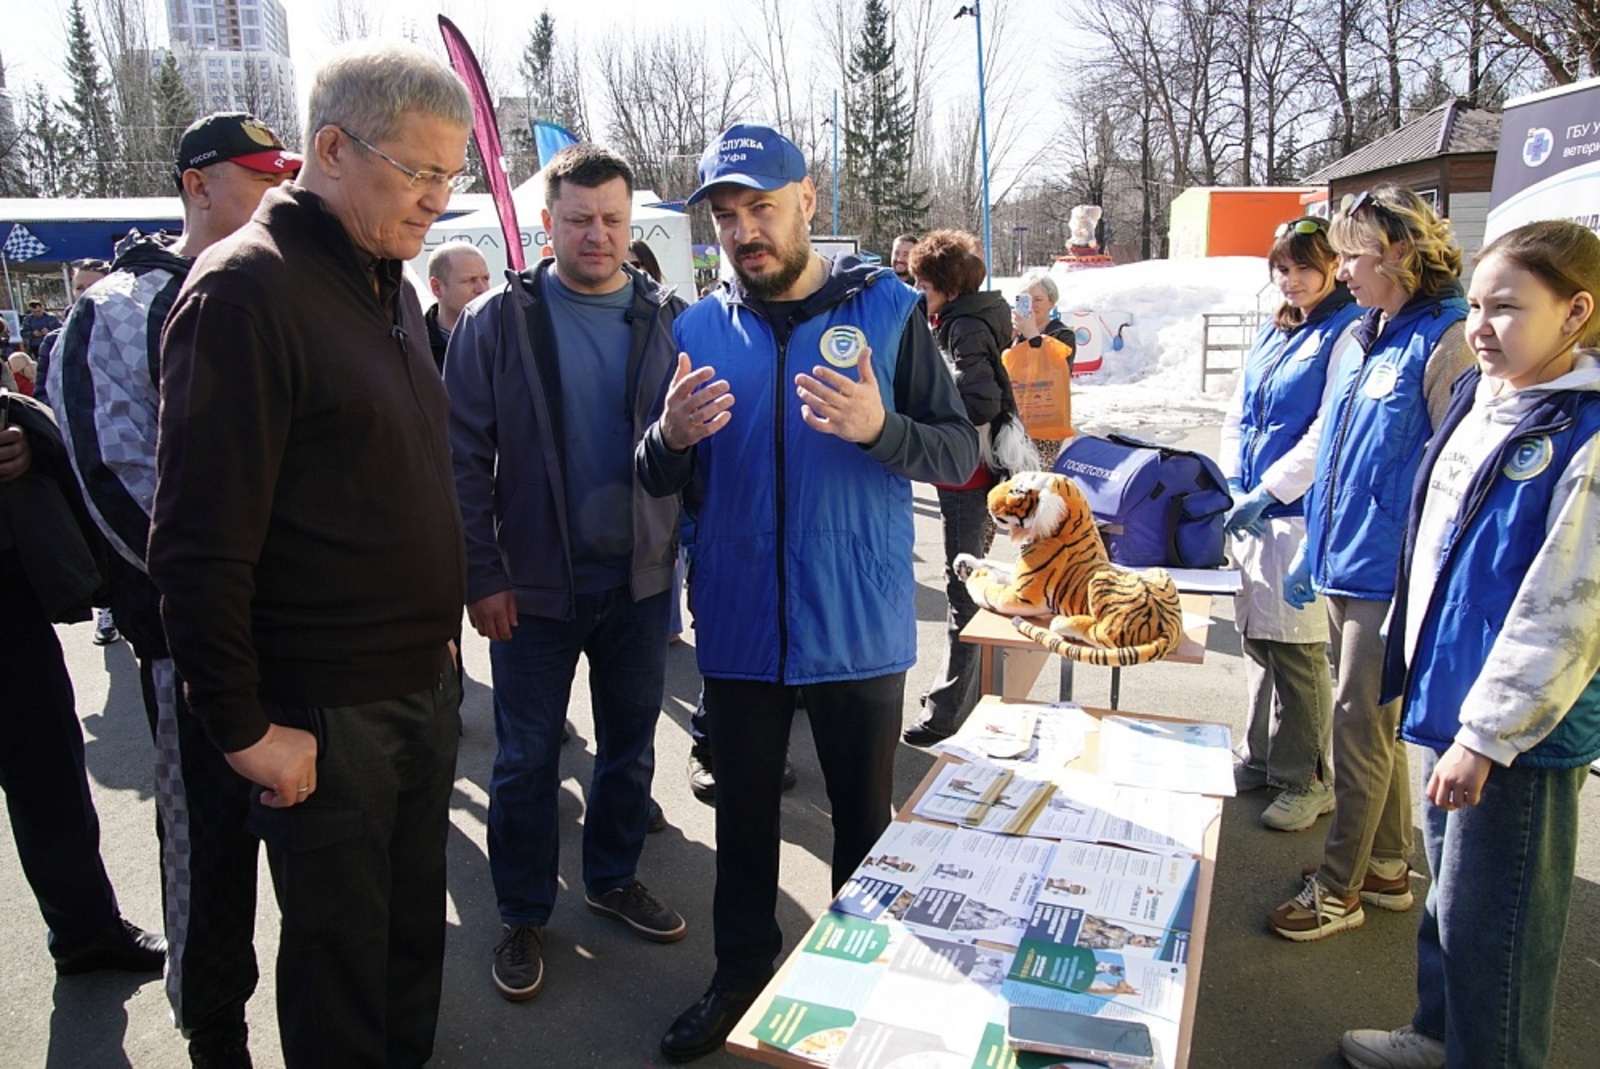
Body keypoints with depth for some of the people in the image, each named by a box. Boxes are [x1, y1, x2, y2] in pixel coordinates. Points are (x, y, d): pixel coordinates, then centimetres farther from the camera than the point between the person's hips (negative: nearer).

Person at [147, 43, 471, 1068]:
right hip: (324, 714, -7)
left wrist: (441, 639, 14)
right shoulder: (246, 288, -16)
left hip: (426, 685, 8)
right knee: (342, 956, 11)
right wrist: (242, 727, -15)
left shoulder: (389, 279, 10)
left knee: (415, 932, 20)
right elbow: (200, 540, -19)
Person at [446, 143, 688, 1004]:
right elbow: (464, 457, -5)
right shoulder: (497, 322, -4)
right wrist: (482, 575, -10)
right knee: (527, 759, 9)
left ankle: (614, 880, 38)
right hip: (534, 583, -2)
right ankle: (523, 917, 28)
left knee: (630, 745, 16)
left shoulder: (667, 319, 2)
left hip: (640, 578, 3)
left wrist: (689, 540, -8)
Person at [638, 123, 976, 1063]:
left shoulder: (887, 309, -4)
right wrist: (671, 438, -17)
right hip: (739, 623, 3)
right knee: (744, 812, 17)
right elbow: (661, 482, 6)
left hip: (857, 625, -2)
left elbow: (961, 453, -7)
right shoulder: (699, 327, 4)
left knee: (865, 817, 14)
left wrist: (879, 428, -26)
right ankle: (743, 969, 38)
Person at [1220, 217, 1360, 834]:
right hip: (1250, 508, 8)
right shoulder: (1272, 333, 16)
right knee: (1255, 638, 14)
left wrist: (1265, 493, -17)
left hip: (1302, 512, -7)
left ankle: (1309, 780, 12)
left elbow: (1330, 432, -16)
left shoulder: (1349, 333, -8)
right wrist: (1233, 485, 2)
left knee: (1297, 647, -2)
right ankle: (1262, 758, 28)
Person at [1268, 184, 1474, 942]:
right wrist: (1312, 549, 20)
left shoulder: (1444, 341, -14)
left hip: (1391, 571, -9)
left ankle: (1338, 887, 13)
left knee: (1361, 721, -1)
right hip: (1345, 564, 9)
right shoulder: (1362, 340, 13)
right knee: (1374, 720, 17)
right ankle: (1387, 866, 31)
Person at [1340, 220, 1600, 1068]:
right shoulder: (1476, 398, 7)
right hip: (1449, 695, 9)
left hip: (1519, 728, -8)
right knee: (1450, 887, 23)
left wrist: (1488, 734, -18)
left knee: (1491, 917, 5)